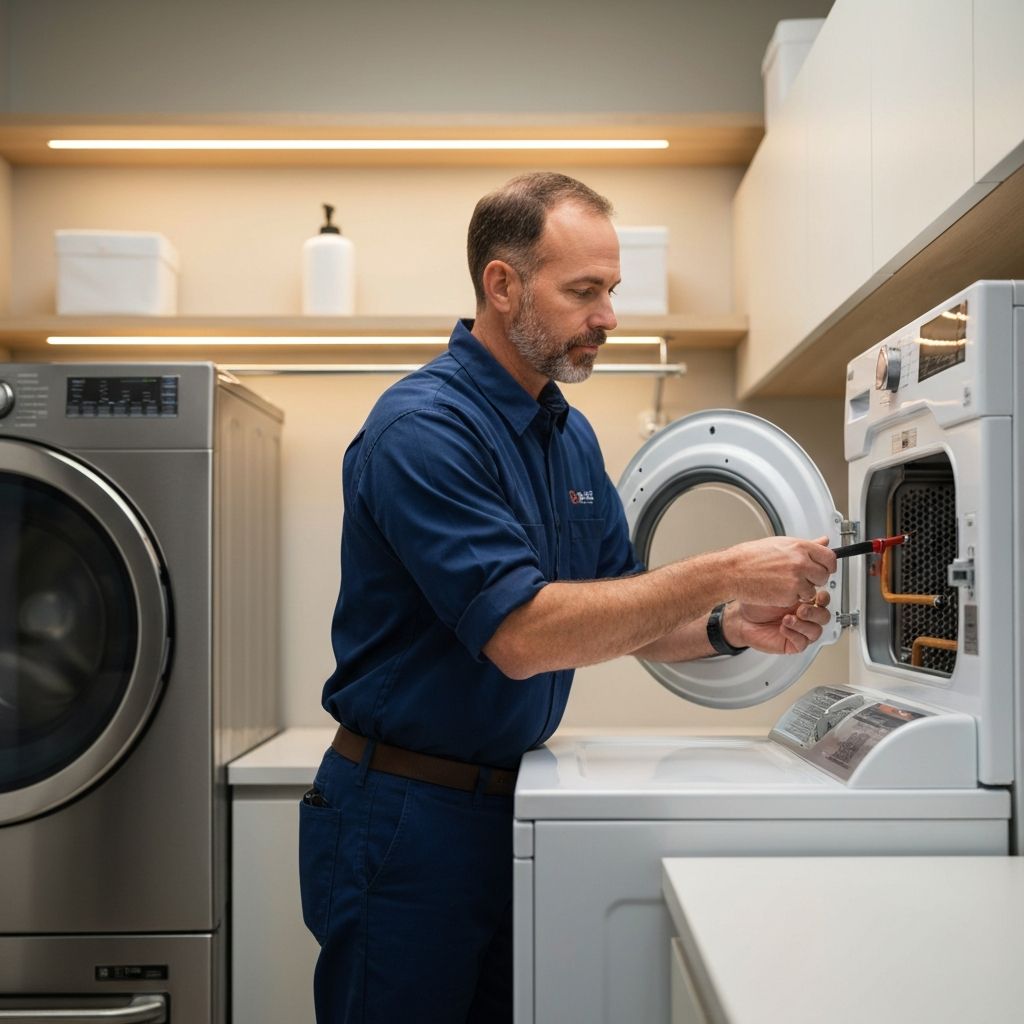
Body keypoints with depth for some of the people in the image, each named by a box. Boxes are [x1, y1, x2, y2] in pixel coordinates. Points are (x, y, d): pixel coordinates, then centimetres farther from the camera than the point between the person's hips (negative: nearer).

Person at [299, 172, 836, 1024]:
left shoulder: (572, 435, 8)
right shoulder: (423, 427, -19)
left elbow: (623, 616, 11)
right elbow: (523, 635, -28)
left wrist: (730, 628, -9)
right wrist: (724, 574, -26)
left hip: (512, 801, 8)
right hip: (408, 817, -7)